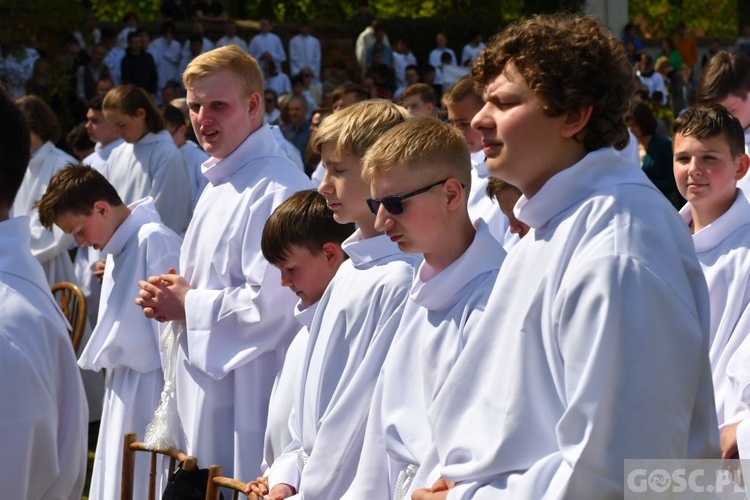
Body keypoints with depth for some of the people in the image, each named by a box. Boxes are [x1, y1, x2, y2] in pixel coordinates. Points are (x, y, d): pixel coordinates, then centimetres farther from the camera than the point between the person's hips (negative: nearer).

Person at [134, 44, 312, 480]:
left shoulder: (275, 190, -18)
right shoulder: (221, 184, 14)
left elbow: (273, 303, -25)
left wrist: (188, 305, -12)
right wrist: (170, 298, 5)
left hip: (247, 391, -10)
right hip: (207, 382, 10)